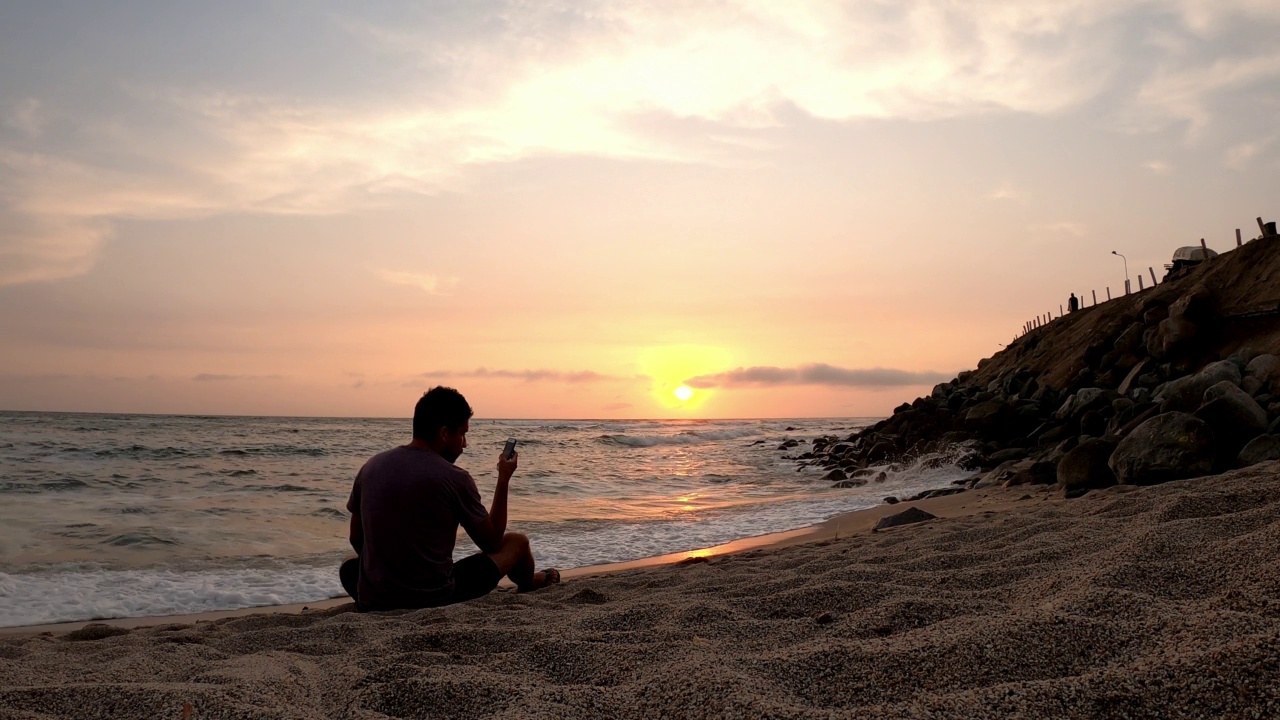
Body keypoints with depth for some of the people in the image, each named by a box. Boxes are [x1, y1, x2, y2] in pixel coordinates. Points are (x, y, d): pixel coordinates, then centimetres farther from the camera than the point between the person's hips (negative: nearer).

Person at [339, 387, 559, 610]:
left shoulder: (371, 467, 1)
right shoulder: (454, 478, -13)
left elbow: (356, 541, 12)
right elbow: (492, 542, 0)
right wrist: (504, 479, 8)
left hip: (372, 601, 5)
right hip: (435, 598, -4)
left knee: (349, 568, 41)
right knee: (517, 542, 18)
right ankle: (528, 585, 49)